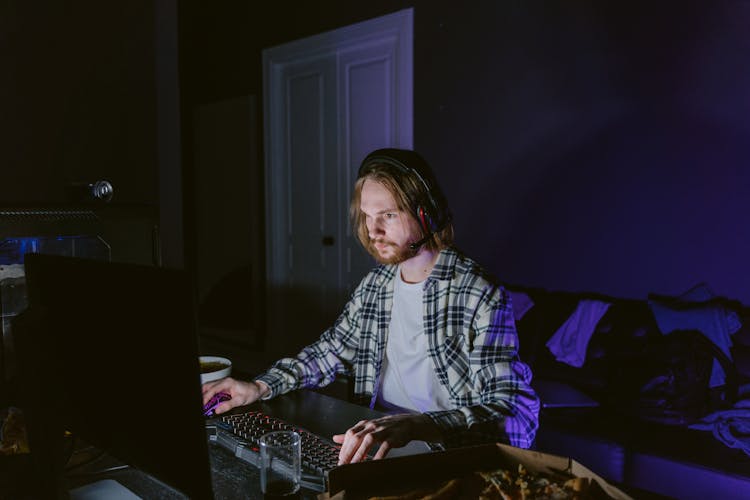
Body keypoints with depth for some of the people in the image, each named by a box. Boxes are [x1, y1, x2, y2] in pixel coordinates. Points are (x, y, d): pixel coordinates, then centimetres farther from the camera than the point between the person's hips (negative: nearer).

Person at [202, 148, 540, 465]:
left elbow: (513, 415, -25)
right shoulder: (376, 285, 6)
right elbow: (330, 350, 19)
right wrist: (260, 386, 3)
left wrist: (411, 426, -41)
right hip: (373, 447, 5)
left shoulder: (481, 297, -17)